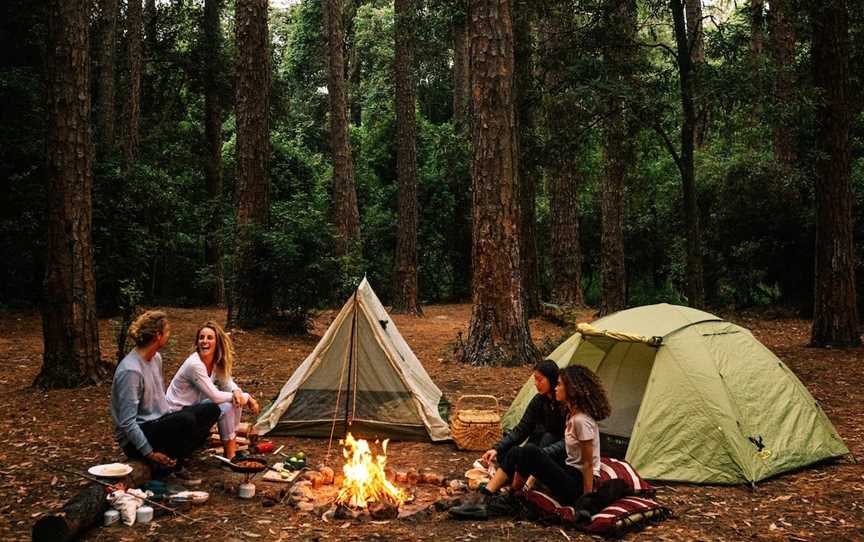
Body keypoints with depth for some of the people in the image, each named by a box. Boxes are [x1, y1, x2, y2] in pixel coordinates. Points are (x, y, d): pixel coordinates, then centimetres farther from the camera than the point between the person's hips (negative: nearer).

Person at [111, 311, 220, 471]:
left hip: (158, 423, 9)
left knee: (211, 409, 0)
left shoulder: (156, 358, 6)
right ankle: (164, 468, -12)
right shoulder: (130, 371, -22)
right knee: (186, 420, -33)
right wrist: (150, 454, -22)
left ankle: (173, 458, -2)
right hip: (134, 440, -9)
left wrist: (171, 418, 9)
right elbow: (127, 423, -23)